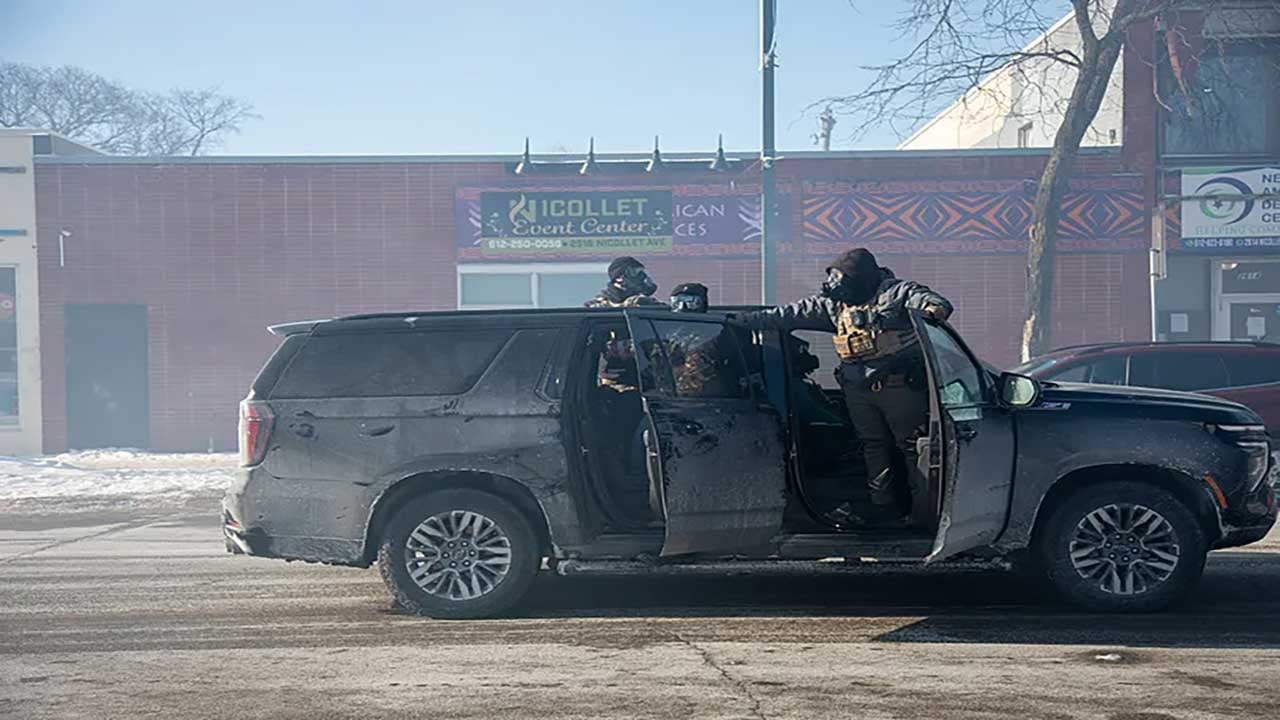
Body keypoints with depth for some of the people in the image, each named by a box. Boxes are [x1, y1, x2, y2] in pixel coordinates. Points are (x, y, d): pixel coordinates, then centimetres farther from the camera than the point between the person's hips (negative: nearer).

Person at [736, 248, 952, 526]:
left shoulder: (896, 293, -7)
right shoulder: (833, 304, 8)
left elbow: (923, 298, -20)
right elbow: (791, 315, 9)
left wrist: (935, 307, -46)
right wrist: (743, 320, 6)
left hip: (900, 387, -6)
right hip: (859, 390, 6)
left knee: (912, 446, 0)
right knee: (874, 448, 11)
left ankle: (926, 510, 8)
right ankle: (884, 508, 21)